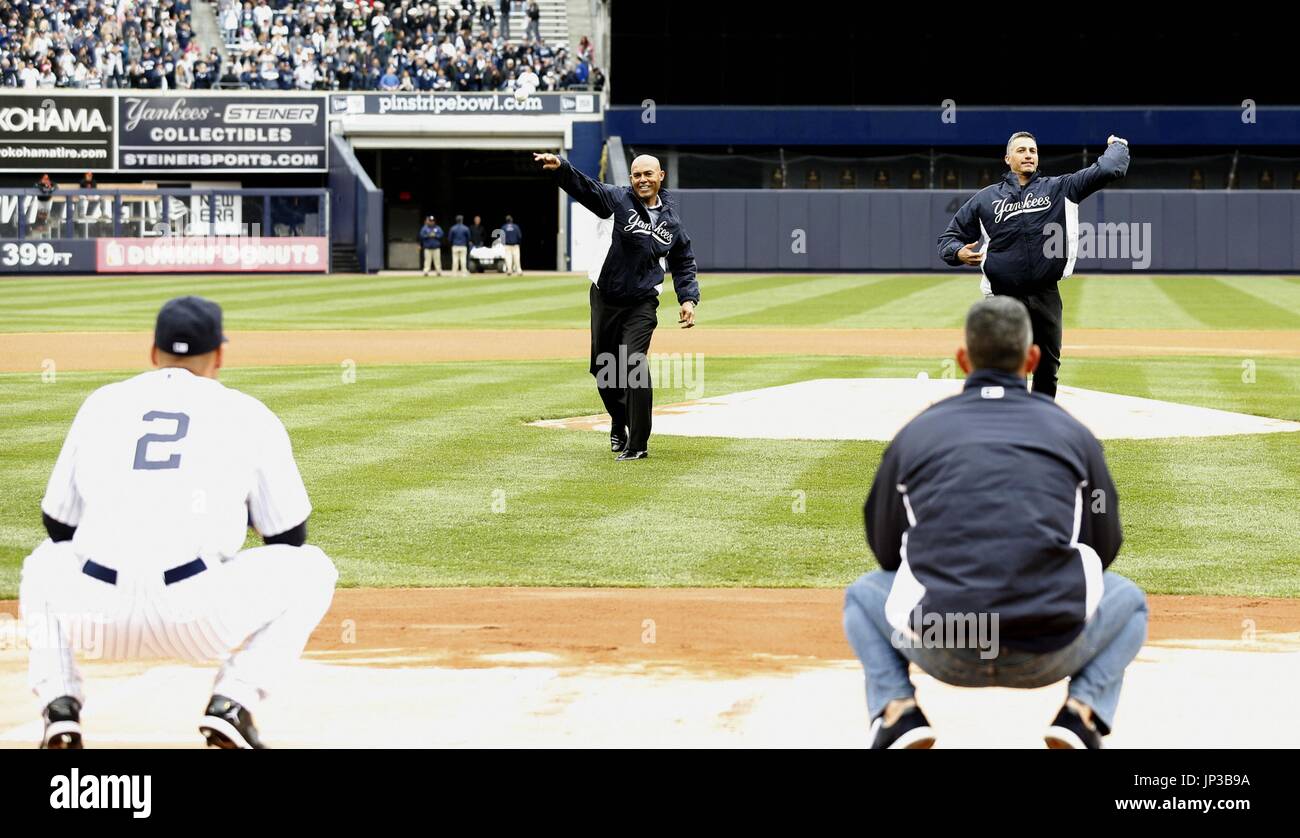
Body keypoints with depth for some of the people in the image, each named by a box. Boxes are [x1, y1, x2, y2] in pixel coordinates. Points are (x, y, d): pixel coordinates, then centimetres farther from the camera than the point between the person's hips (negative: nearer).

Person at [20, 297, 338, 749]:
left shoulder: (101, 403, 20)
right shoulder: (248, 414, 13)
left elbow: (59, 525, 27)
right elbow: (288, 538, 18)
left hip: (96, 613, 3)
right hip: (196, 616, -3)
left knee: (44, 566, 38)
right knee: (311, 569, 21)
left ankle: (59, 709, 15)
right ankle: (232, 701, 4)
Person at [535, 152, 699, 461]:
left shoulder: (672, 220, 4)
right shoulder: (619, 200, -4)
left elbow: (683, 264, 14)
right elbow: (586, 187, -20)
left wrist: (688, 299, 0)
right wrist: (561, 168, -39)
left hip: (641, 304, -1)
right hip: (605, 299, 1)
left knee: (634, 364, -18)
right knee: (602, 367, 11)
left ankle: (637, 445, -14)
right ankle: (619, 424, 39)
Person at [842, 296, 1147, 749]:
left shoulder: (916, 432, 13)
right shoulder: (1072, 432, 13)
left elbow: (886, 548, 23)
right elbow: (1104, 548, 21)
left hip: (942, 653, 0)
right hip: (1051, 656, 0)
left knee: (864, 595, 33)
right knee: (1128, 600, 32)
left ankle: (898, 712, 6)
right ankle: (1081, 714, 5)